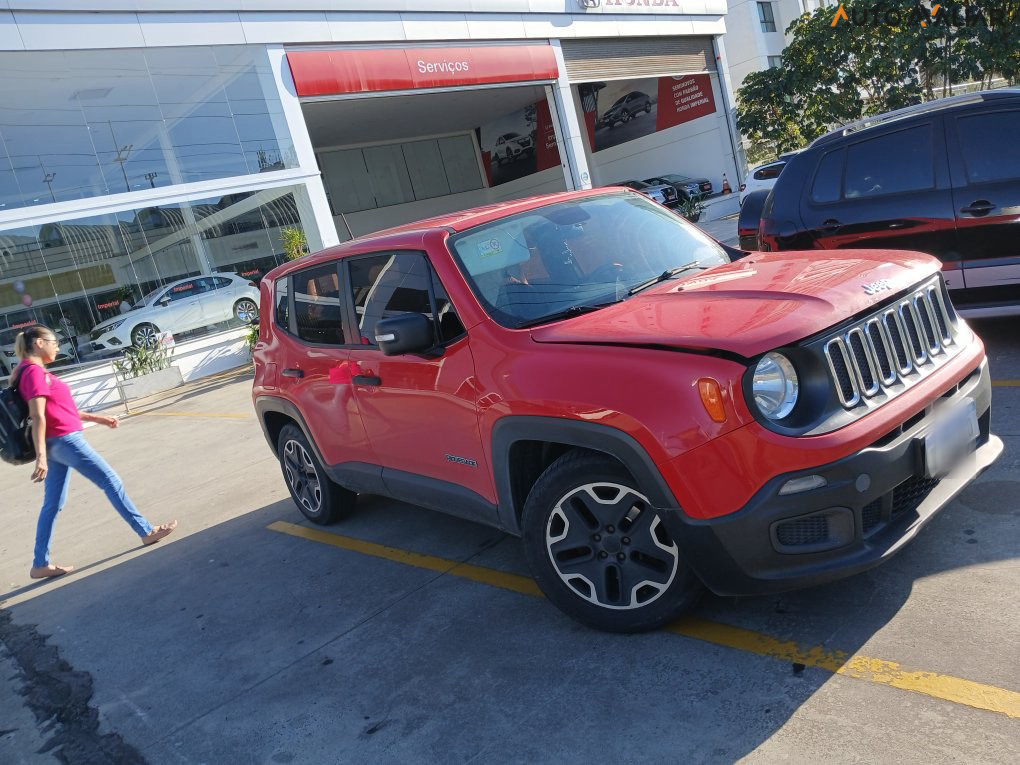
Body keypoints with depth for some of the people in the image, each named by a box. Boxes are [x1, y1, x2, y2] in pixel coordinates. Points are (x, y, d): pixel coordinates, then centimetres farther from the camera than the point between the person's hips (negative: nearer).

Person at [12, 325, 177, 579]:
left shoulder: (31, 371, 15)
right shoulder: (35, 372, -14)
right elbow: (38, 417, -21)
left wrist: (97, 418, 20)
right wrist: (41, 457, -24)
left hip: (57, 443, 10)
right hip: (65, 441, -10)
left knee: (53, 504, 11)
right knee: (112, 482, -1)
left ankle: (41, 564, 16)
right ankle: (146, 531, 8)